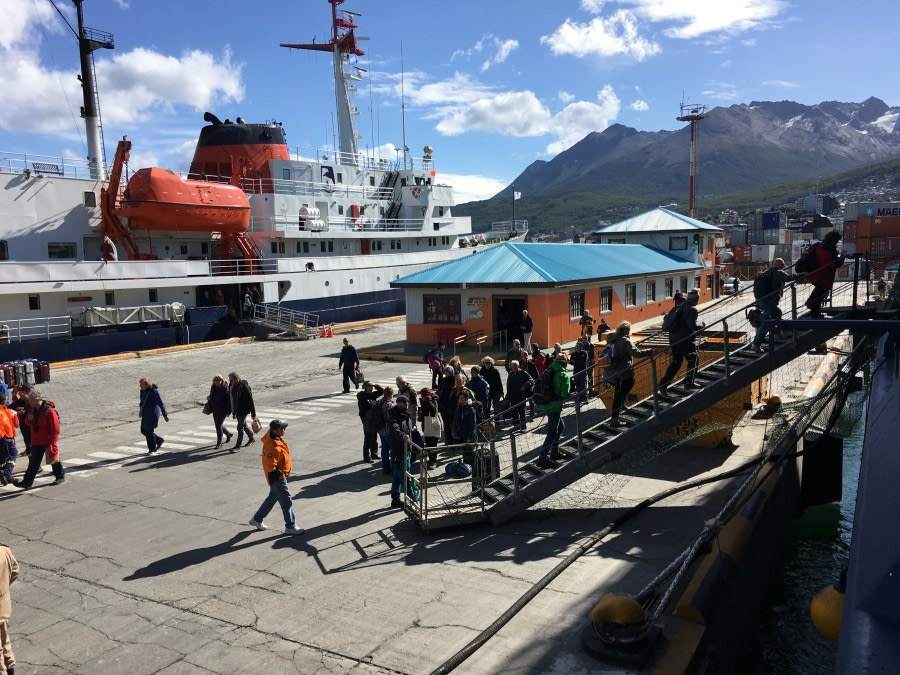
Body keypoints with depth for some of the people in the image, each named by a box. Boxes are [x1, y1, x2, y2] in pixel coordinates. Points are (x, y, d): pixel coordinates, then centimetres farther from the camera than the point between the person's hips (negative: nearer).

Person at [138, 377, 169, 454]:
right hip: (146, 413, 8)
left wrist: (165, 415, -13)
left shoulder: (154, 392, -19)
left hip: (153, 413, -8)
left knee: (149, 431, -3)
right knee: (143, 430, 11)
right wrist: (141, 406, -1)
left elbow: (161, 403, -16)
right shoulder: (143, 391, 4)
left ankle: (152, 449, 12)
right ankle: (159, 440, 28)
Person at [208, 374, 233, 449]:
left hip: (223, 410, -7)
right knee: (217, 425, 16)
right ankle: (228, 434, 41)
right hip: (215, 410, 7)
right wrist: (209, 398, -3)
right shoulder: (213, 388, 4)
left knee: (219, 425, -9)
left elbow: (229, 400, -15)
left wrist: (228, 411, -17)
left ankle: (219, 443, 3)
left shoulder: (226, 389, -16)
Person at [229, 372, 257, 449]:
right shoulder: (231, 385, 3)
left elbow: (250, 401, -18)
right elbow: (231, 398, 15)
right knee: (243, 425, 21)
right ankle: (251, 438, 40)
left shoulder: (244, 387, -21)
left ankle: (238, 445, 5)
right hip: (237, 410, 8)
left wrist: (253, 414, -17)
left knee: (240, 428, -4)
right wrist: (233, 412, 17)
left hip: (243, 410, -8)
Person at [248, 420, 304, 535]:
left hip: (281, 475, 10)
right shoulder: (272, 446, -30)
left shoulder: (278, 438, 1)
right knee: (286, 500, 0)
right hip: (276, 477, -10)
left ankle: (257, 519, 37)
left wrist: (286, 472, 20)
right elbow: (270, 466, -28)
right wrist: (280, 475, -19)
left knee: (272, 497, 23)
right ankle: (290, 527, 11)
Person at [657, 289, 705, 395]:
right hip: (685, 339, -8)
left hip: (673, 338, 8)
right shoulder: (692, 309, -11)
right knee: (693, 359, 12)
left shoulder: (680, 306, 13)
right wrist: (701, 326, -3)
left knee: (676, 362, 14)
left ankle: (663, 383, 5)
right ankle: (689, 382, 12)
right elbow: (692, 325, -21)